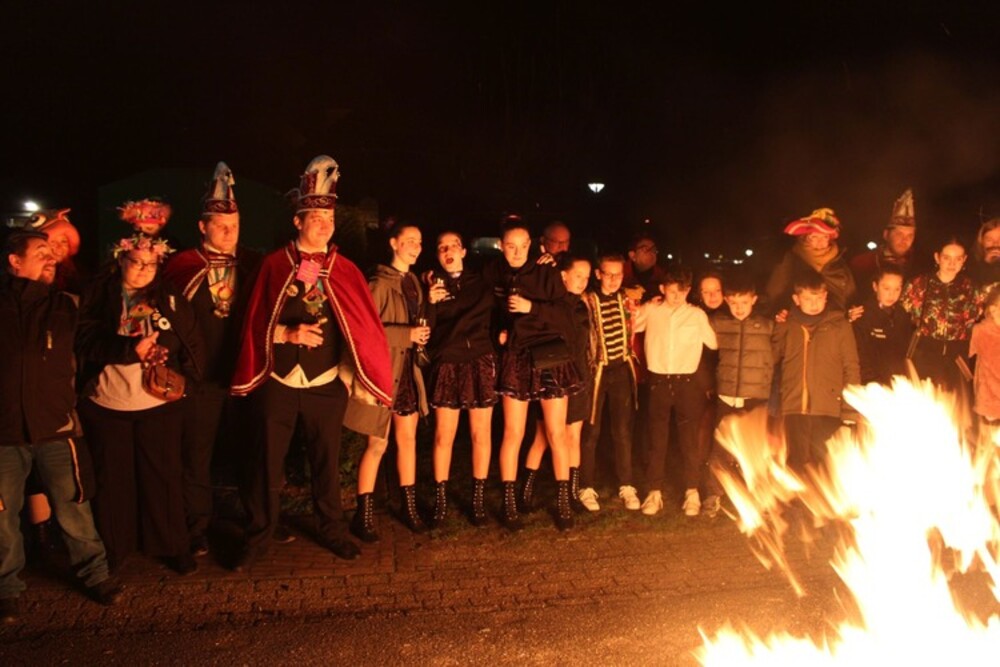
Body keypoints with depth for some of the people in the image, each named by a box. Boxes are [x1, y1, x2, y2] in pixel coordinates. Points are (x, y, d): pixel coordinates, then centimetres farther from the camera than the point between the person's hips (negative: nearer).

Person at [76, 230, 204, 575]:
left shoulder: (170, 297, 3)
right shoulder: (98, 295, 0)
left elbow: (191, 342, 3)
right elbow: (87, 343, -10)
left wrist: (179, 372, -10)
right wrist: (131, 349, -22)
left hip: (159, 403, 0)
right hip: (106, 404, 0)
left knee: (164, 475, 7)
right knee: (113, 478, 11)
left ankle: (172, 545, 21)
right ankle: (112, 549, 27)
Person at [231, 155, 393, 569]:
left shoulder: (344, 270, 2)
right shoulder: (275, 265, -1)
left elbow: (364, 326, 0)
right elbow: (256, 323, 0)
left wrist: (361, 376, -13)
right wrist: (289, 333, -16)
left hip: (326, 387, 1)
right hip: (278, 384, -1)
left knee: (327, 462, 13)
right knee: (267, 464, 8)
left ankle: (332, 530, 31)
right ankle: (258, 538, 24)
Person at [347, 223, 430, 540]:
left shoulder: (413, 282, 11)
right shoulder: (380, 283, -13)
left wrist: (420, 335, 0)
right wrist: (406, 335, -21)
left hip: (408, 370, 7)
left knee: (408, 439, 13)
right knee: (377, 443, -3)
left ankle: (409, 507, 24)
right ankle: (363, 516, 9)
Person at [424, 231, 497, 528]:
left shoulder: (480, 283, 11)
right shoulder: (433, 285, 7)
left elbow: (482, 316, 10)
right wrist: (431, 303, -15)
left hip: (480, 363, 1)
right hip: (447, 366, -1)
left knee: (481, 434, 4)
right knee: (444, 435, -1)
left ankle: (479, 498, 15)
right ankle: (440, 499, 10)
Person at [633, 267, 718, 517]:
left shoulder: (697, 315, 1)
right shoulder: (649, 311, 2)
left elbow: (715, 343, 8)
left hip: (687, 382, 0)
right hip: (657, 382, 1)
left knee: (690, 439, 2)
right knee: (657, 439, 5)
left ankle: (692, 492, 12)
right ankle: (654, 492, 13)